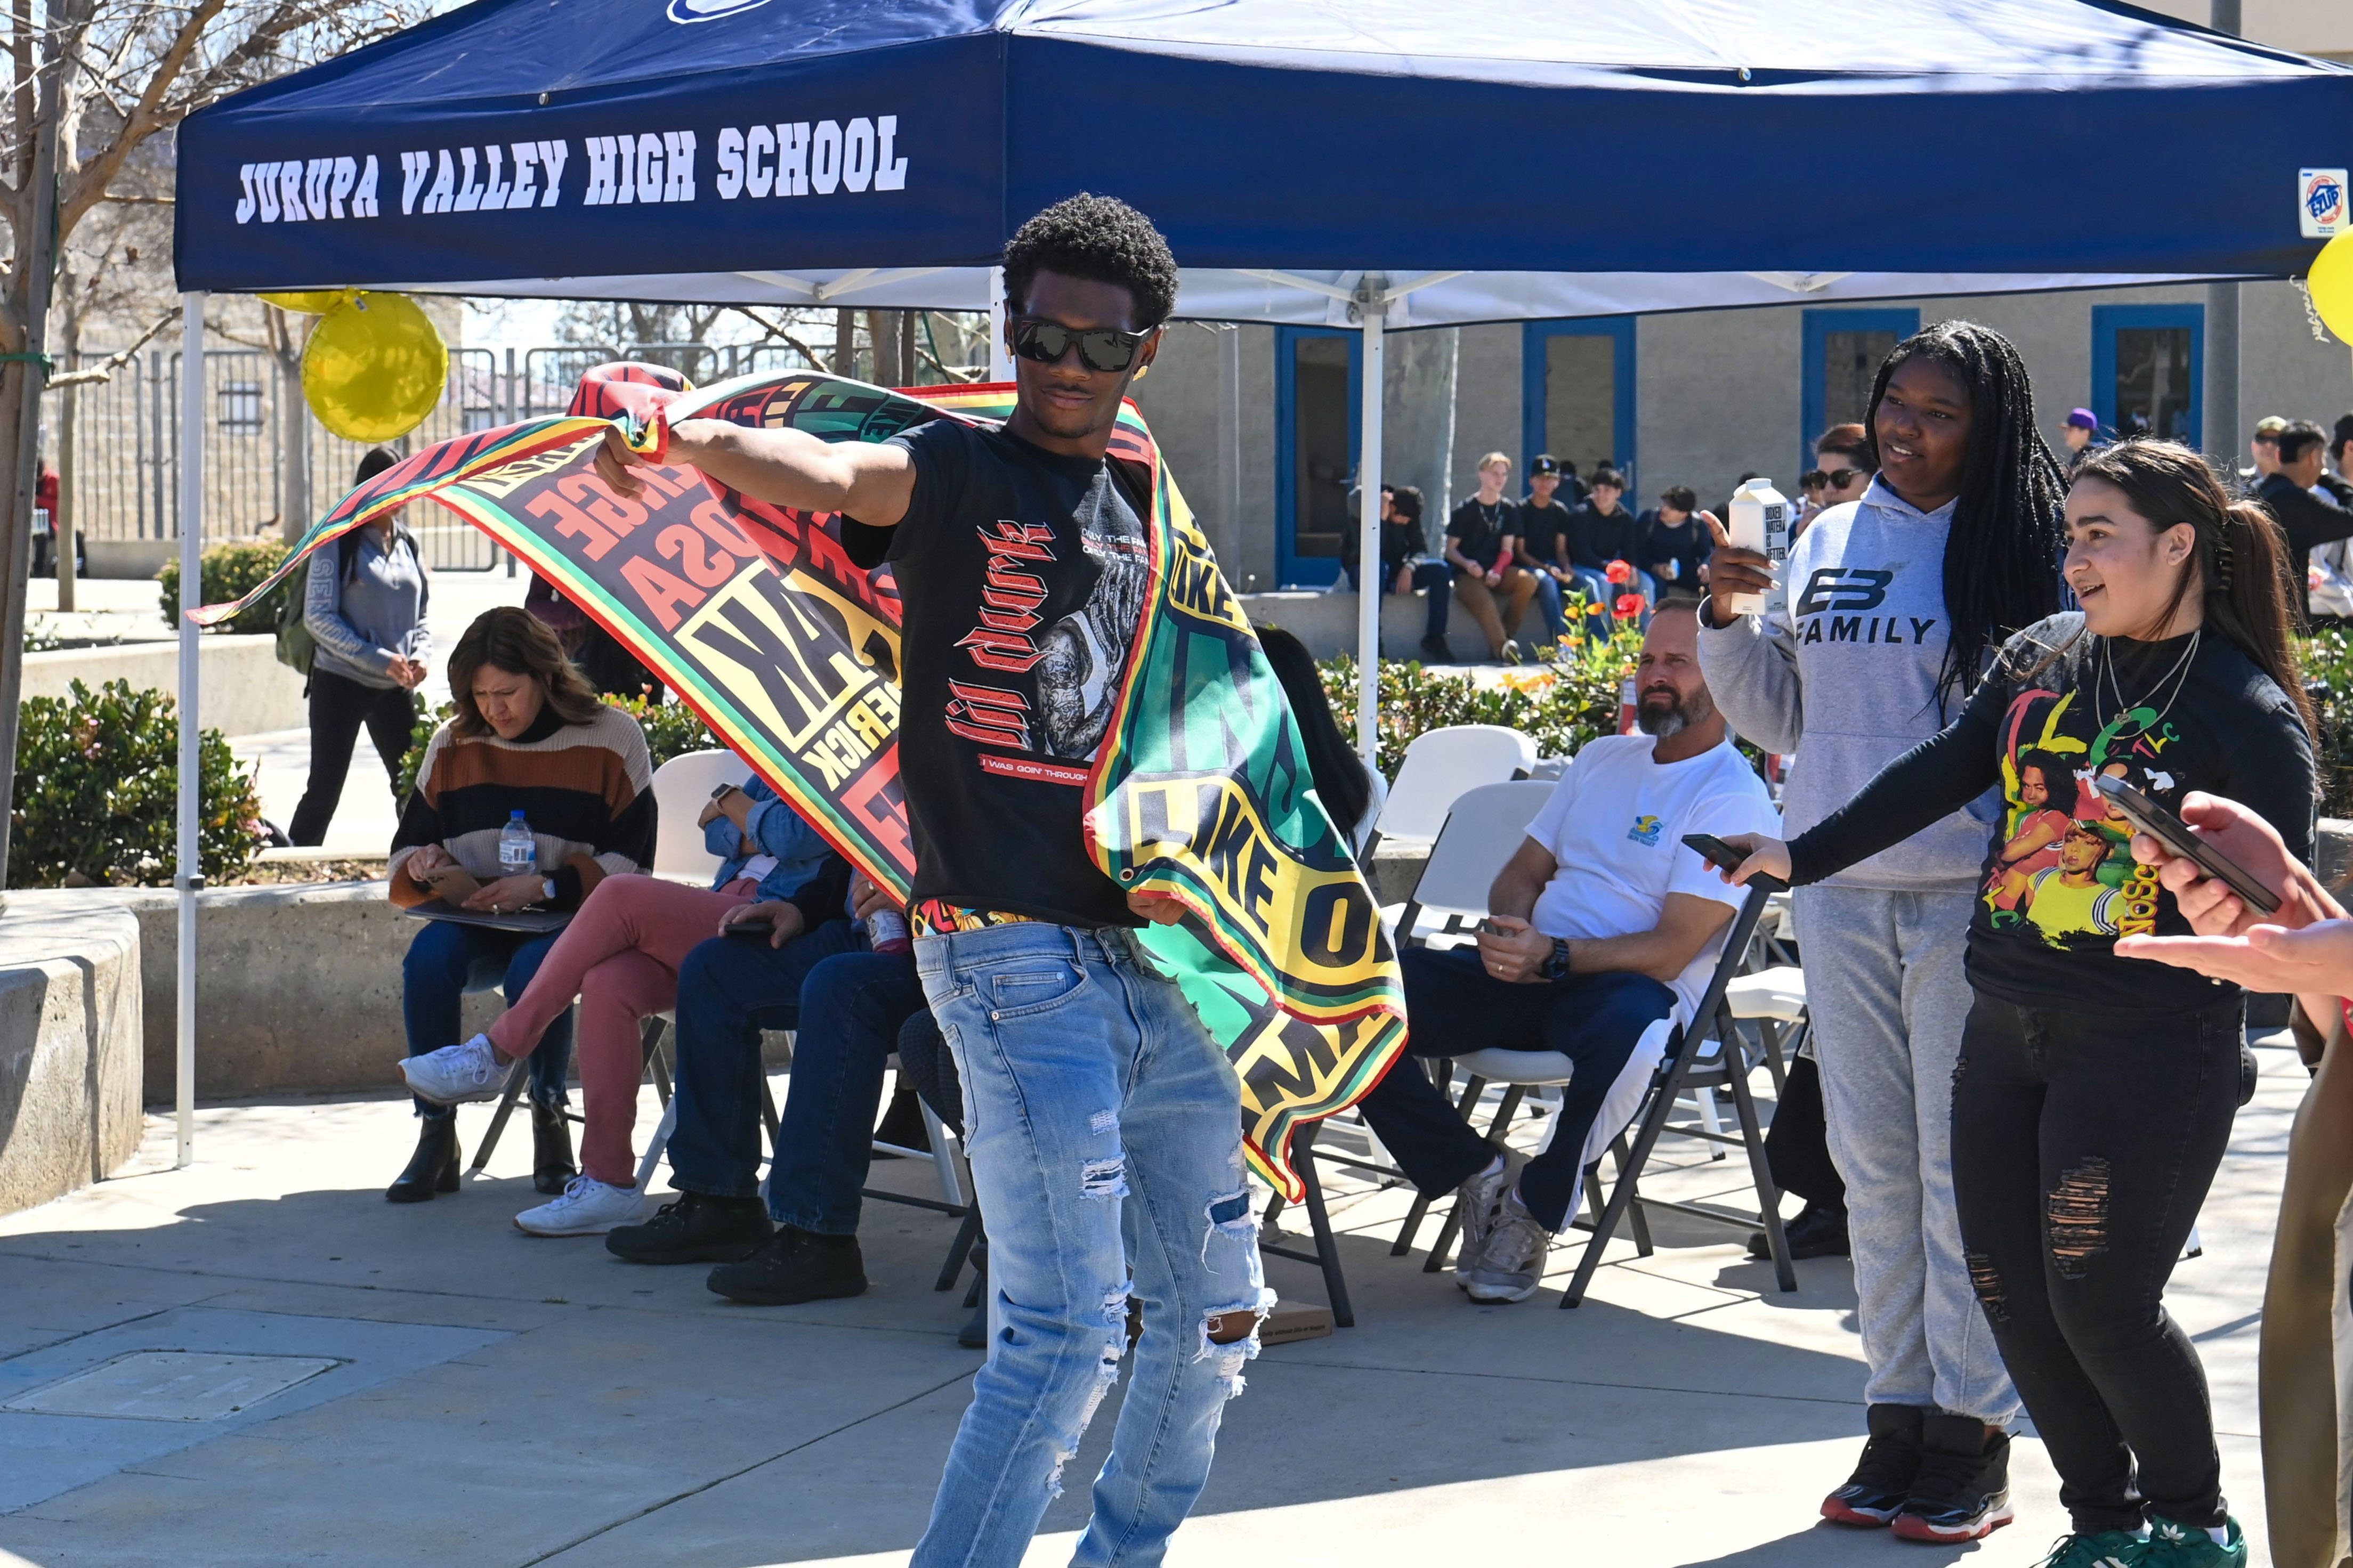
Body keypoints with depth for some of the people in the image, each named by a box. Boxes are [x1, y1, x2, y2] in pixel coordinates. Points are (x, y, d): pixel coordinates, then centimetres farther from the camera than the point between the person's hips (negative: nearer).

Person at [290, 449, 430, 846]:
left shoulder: (407, 544, 11)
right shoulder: (339, 542, -6)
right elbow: (318, 617, -12)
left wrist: (418, 655, -4)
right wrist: (379, 659, -19)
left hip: (395, 689, 5)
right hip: (341, 683, -5)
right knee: (325, 791, -3)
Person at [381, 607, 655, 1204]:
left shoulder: (612, 739, -1)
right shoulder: (453, 744, 10)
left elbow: (630, 864, -6)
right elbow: (405, 851, 15)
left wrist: (544, 887, -19)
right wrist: (423, 865, -11)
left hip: (568, 915, -3)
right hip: (473, 915, 3)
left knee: (534, 971, -36)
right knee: (427, 960, -30)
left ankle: (549, 1115, -11)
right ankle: (436, 1132, -22)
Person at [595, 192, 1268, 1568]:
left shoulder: (1143, 508, 15)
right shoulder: (954, 473, -4)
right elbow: (820, 473, -26)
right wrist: (687, 433, -45)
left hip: (1151, 952, 7)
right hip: (1015, 952, -7)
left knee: (1216, 1314, 16)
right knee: (1068, 1328, -12)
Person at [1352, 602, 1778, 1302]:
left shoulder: (1733, 798, -4)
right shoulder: (1603, 758, 20)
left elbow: (1671, 951, -13)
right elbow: (1523, 871, 20)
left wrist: (1553, 955, -24)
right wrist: (1507, 932, -5)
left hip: (1629, 985, -6)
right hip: (1532, 976, 6)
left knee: (1627, 1028, -44)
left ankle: (1535, 1212, -20)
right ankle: (1481, 1176, -8)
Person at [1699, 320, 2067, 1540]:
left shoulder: (2018, 549, -4)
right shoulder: (1827, 543, 10)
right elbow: (1778, 717, 16)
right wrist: (1726, 618, 1)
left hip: (1969, 893, -5)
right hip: (1838, 894, 5)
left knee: (1963, 1165, -1)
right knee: (1872, 1162, 10)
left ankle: (1971, 1426, 7)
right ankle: (1898, 1410, 19)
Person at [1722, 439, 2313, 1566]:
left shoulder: (2250, 717, -8)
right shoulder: (2040, 659, 7)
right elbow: (1940, 775, 13)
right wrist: (1803, 856, 14)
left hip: (2150, 1049, -6)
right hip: (2006, 1034, 6)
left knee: (2099, 1303, -6)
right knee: (2012, 1293, 7)